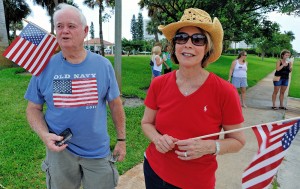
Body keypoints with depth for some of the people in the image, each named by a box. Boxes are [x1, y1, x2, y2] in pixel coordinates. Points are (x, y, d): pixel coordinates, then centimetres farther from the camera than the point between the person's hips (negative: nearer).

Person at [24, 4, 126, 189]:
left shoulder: (103, 65, -7)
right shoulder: (45, 66, -6)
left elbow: (115, 104, 0)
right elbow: (33, 108, 2)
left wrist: (121, 140, 3)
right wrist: (44, 135, -16)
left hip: (98, 151, 0)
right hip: (60, 150, 1)